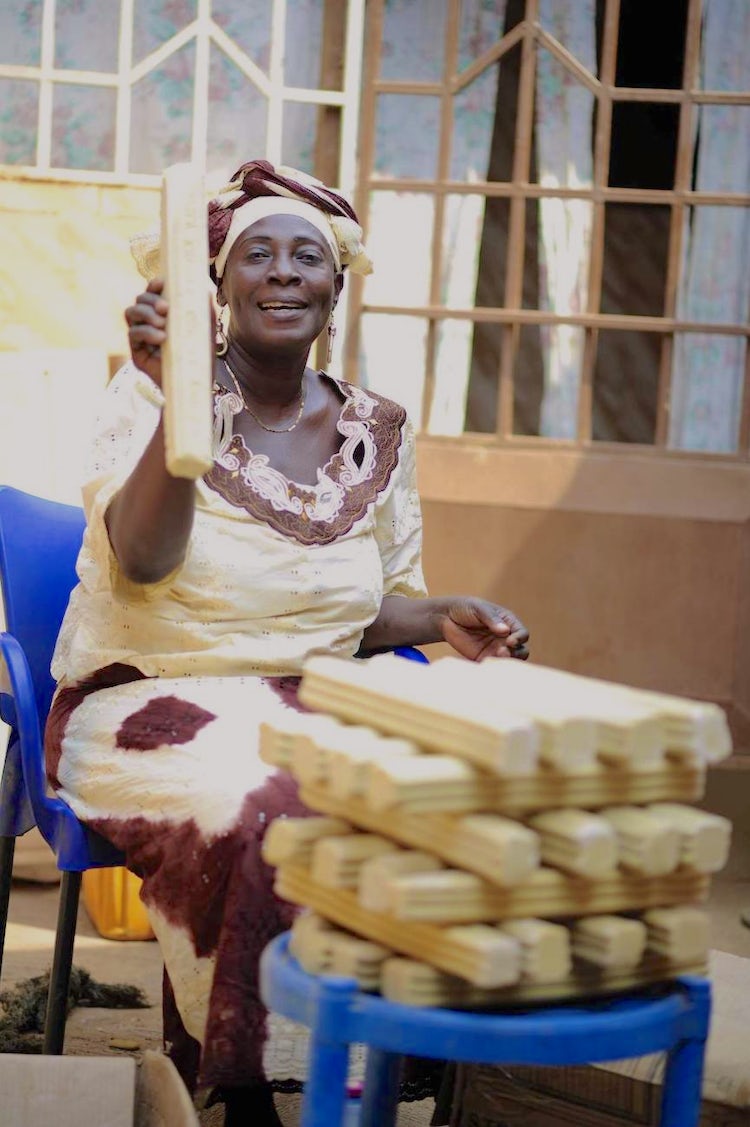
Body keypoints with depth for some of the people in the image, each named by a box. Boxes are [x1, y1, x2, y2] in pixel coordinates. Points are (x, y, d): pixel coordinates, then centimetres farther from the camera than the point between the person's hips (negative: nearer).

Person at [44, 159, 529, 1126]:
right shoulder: (153, 392, -3)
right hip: (148, 705, -3)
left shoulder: (376, 433, 9)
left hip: (311, 710, 4)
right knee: (263, 810, -35)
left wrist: (443, 619, -5)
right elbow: (144, 560, -20)